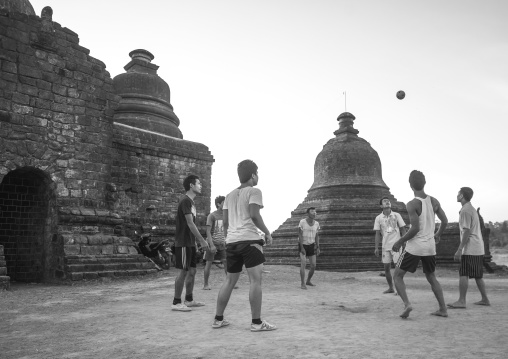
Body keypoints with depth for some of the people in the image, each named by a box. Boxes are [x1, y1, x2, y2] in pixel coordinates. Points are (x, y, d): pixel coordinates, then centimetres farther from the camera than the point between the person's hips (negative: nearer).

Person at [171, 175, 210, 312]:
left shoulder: (191, 202, 16)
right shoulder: (185, 200, -13)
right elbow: (190, 223, -19)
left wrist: (198, 241, 15)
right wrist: (202, 240, -18)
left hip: (190, 242, 9)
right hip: (183, 242, -9)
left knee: (192, 271, 12)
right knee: (183, 271, -5)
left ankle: (189, 300, 22)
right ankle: (176, 303, 2)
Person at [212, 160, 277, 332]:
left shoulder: (230, 195, 20)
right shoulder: (254, 191, -1)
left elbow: (225, 221, 16)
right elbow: (254, 215, -13)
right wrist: (267, 232, -4)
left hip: (231, 240, 7)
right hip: (249, 239, -7)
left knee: (230, 280, 15)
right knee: (256, 280, -4)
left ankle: (218, 319, 19)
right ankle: (256, 322, -3)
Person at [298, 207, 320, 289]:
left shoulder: (316, 223, -2)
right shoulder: (302, 222, -16)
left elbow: (317, 236, 5)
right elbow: (300, 235, -17)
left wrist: (318, 248, -3)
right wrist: (302, 248, -23)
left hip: (311, 246, 4)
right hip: (302, 245, -4)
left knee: (313, 266, 1)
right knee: (303, 264, -21)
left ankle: (308, 281, 24)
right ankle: (303, 284, -15)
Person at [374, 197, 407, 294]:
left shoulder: (396, 215, -1)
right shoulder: (378, 218, 1)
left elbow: (403, 230, 3)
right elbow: (377, 234, 3)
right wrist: (376, 248, -3)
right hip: (385, 246, 2)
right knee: (386, 267, 5)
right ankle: (390, 288, 20)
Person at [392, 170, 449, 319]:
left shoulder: (412, 204, -16)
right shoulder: (434, 201, 3)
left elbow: (415, 228, -20)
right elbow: (445, 221, 11)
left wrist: (399, 242, -9)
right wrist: (438, 234, 29)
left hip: (414, 246, -6)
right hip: (430, 246, 6)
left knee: (397, 276, 6)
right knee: (432, 278, 23)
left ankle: (407, 304, -11)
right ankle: (443, 309, 23)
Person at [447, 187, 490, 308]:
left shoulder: (465, 210, -13)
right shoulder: (472, 209, 17)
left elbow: (467, 231, -19)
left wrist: (459, 250, -18)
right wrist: (461, 249, 23)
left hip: (470, 249, -10)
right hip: (478, 248, 10)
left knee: (463, 274, -8)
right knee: (478, 275, 16)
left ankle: (461, 301, -9)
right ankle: (485, 299, 23)